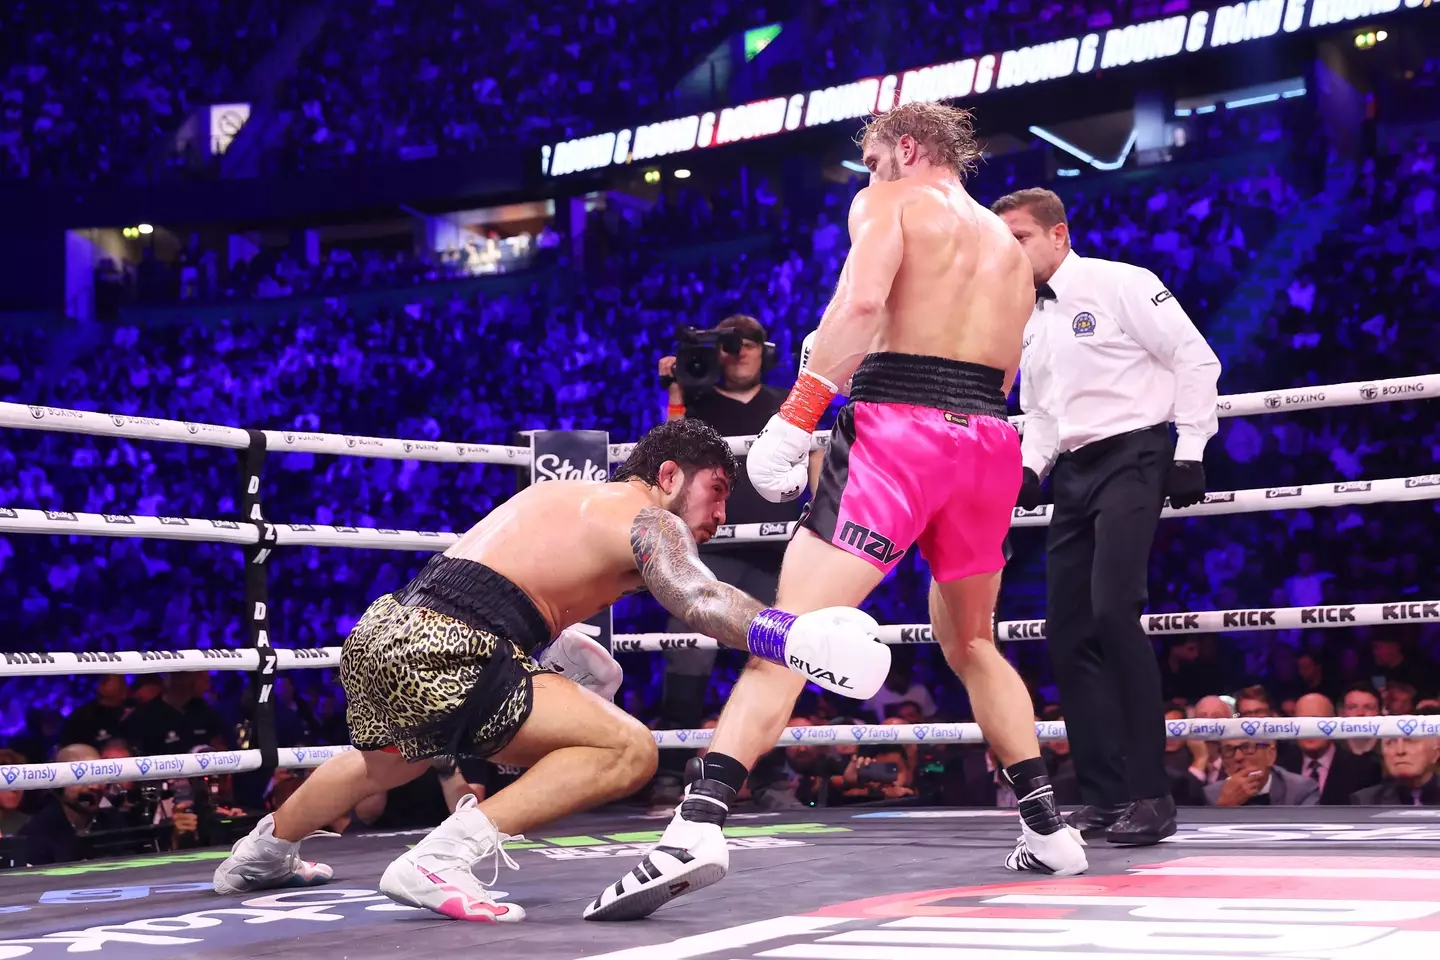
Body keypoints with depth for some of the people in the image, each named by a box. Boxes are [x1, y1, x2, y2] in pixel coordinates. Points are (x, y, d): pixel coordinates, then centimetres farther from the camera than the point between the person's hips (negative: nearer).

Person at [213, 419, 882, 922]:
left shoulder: (556, 491, 26)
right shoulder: (649, 519, 1)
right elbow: (697, 599, -21)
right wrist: (798, 636, -32)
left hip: (381, 634, 9)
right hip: (447, 654, -9)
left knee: (388, 762, 40)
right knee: (629, 750, -10)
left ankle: (265, 853, 62)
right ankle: (443, 857, -16)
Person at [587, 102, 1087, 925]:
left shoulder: (888, 201, 7)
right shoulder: (1008, 245, 27)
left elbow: (861, 303, -13)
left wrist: (795, 418, -16)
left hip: (900, 429, -6)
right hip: (988, 438, 6)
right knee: (972, 643, 25)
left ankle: (701, 823, -28)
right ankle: (1048, 827, 25)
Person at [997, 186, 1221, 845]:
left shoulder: (1118, 284, -5)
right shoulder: (1028, 323, 18)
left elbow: (1196, 360, -7)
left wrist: (1188, 452, -12)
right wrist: (1029, 469, 6)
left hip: (1132, 456, -8)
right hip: (1074, 474, 8)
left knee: (1113, 612, -22)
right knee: (1067, 631, 2)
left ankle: (1150, 795, -15)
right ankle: (1104, 795, 10)